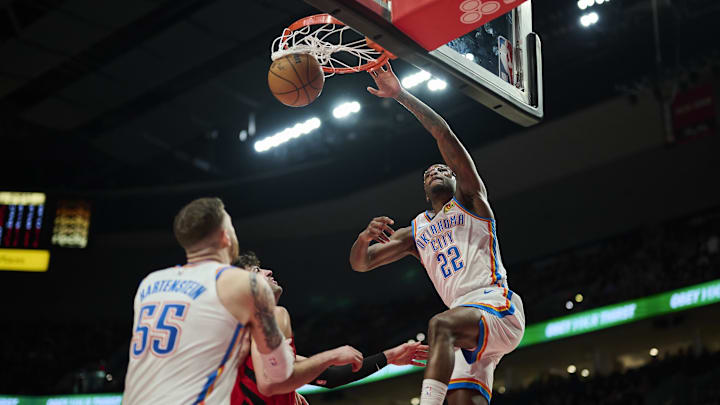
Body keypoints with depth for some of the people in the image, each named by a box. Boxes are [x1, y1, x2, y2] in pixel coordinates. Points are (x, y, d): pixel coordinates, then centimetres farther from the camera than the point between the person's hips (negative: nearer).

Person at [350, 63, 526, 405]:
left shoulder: (469, 200, 14)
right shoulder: (414, 233, 27)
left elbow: (443, 134, 3)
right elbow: (359, 263, 21)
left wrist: (401, 95, 3)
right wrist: (366, 235, -2)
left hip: (497, 305, -6)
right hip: (471, 325, 6)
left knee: (441, 324, -35)